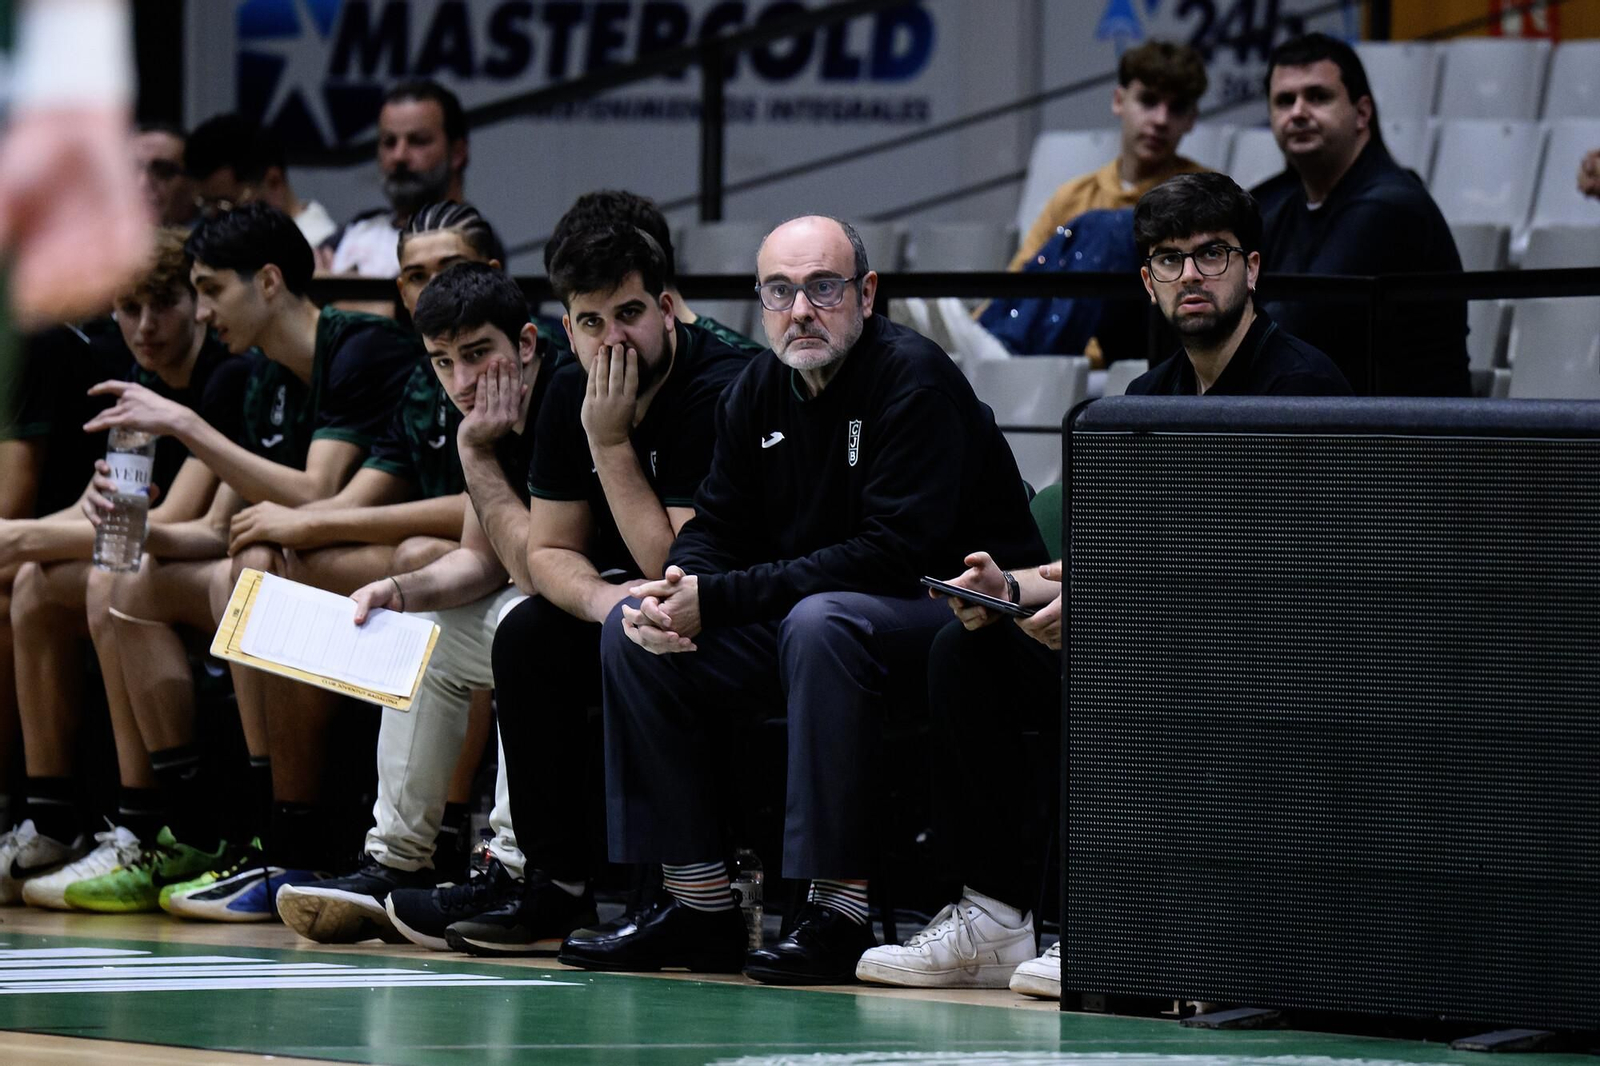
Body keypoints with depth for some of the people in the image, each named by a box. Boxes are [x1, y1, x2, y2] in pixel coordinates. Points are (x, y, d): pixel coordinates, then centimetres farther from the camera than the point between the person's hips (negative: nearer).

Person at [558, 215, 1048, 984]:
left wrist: (719, 600, -27)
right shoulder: (758, 390, 5)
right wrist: (674, 596, -19)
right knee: (633, 632, -4)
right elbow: (717, 527, 8)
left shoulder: (913, 379, -19)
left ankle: (840, 910, -33)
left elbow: (895, 552, -27)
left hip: (957, 615, -8)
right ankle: (697, 902, -4)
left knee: (820, 623, -38)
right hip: (811, 607, 8)